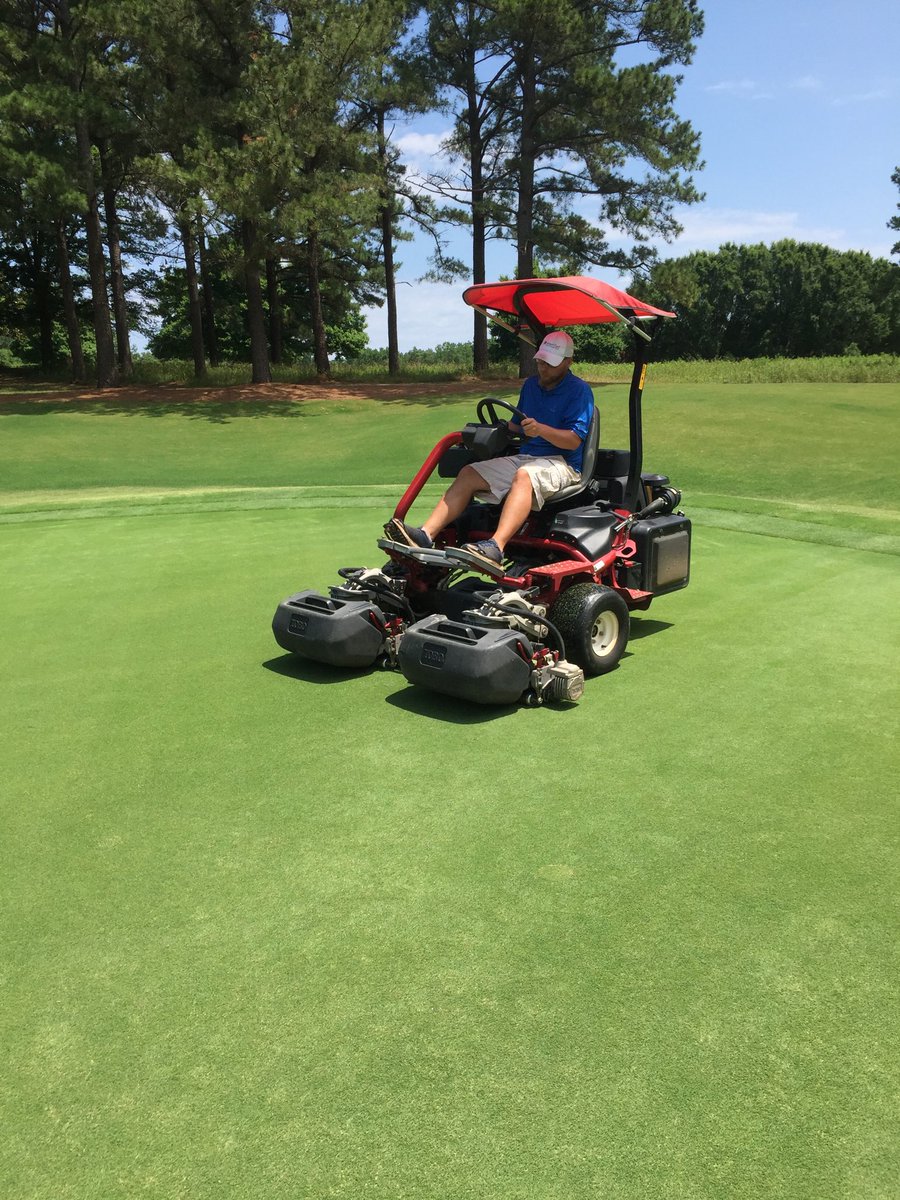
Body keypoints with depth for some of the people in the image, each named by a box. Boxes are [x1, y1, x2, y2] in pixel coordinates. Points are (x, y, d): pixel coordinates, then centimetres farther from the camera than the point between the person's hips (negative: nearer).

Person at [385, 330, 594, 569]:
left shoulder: (579, 390, -4)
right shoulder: (531, 384, 19)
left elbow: (574, 441, -15)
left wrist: (540, 429, -30)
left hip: (561, 463, -7)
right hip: (524, 457, 7)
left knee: (524, 475, -40)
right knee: (468, 473, -12)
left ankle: (496, 547, -58)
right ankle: (426, 534, -28)